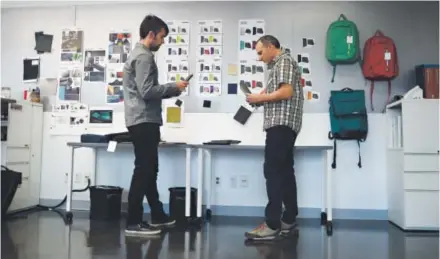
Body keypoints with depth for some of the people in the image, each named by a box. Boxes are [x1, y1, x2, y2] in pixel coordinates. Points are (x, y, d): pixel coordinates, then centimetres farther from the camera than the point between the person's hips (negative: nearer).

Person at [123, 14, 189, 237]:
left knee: (149, 170, 14)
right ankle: (133, 223, -1)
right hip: (143, 121, -11)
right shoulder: (144, 56, -12)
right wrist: (173, 87, -10)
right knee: (143, 171, -7)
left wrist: (172, 91, 11)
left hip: (143, 120, 11)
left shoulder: (140, 54, 20)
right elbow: (147, 91, -21)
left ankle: (157, 215, 25)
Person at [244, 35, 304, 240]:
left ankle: (272, 225, -14)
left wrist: (260, 98, -9)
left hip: (282, 124, -11)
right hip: (282, 124, 11)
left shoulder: (284, 61, -5)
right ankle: (288, 220, 14)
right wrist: (262, 97, 7)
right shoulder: (277, 64, 25)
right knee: (284, 171, 9)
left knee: (273, 171, -14)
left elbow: (287, 92, -18)